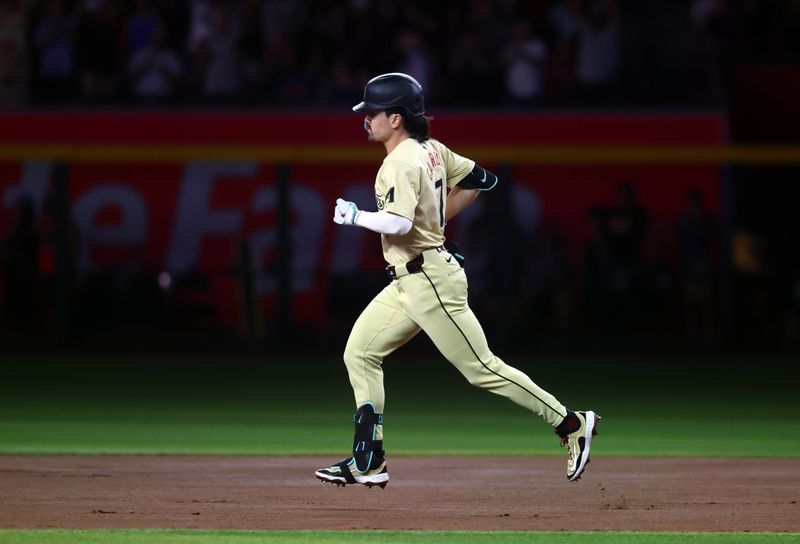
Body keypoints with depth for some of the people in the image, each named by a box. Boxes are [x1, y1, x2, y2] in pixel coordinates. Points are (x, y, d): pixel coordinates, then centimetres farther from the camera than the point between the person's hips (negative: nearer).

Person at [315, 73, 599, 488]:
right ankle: (368, 462, 7)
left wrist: (356, 216, -16)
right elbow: (482, 180, 20)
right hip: (409, 282, 10)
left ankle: (571, 424, 1)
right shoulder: (431, 151, 10)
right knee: (360, 352, 8)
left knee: (481, 368, -6)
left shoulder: (402, 163, -18)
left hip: (431, 281, -10)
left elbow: (398, 223, -32)